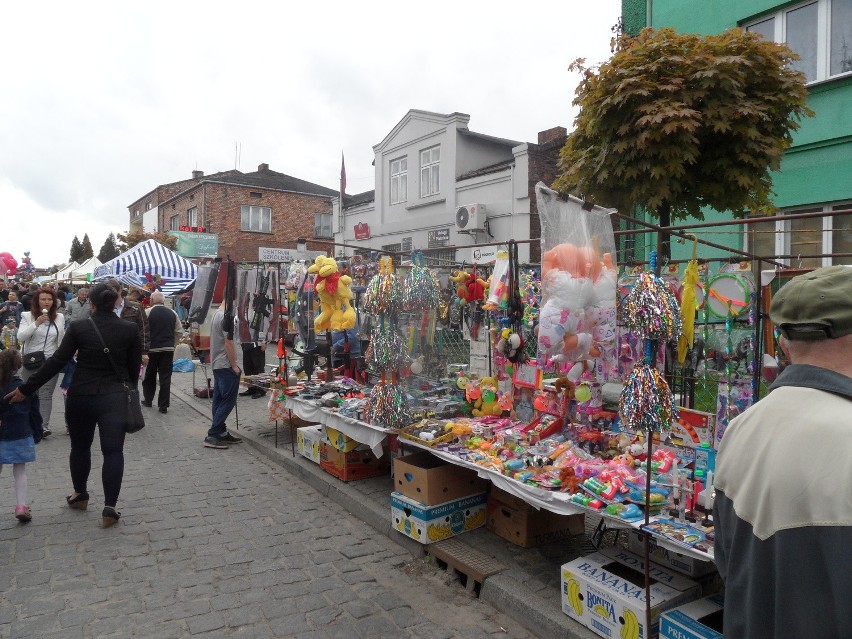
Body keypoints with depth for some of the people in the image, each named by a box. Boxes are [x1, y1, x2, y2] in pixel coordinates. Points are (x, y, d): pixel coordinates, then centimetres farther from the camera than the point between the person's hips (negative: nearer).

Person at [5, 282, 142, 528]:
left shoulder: (78, 328, -6)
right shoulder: (131, 329, -5)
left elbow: (56, 362, -7)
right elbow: (134, 368, 2)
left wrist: (26, 389, 1)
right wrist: (129, 385, 22)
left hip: (80, 396, 1)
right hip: (114, 397, -1)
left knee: (80, 446, 21)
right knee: (113, 451, 3)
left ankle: (80, 496, 38)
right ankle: (109, 508, -2)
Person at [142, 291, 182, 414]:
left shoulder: (148, 312, -6)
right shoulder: (172, 313, 4)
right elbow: (180, 332, 6)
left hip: (152, 349, -2)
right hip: (168, 349, 2)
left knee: (150, 376, 16)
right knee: (165, 378, 3)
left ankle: (148, 400, 30)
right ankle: (163, 406, 2)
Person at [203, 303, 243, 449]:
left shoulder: (217, 313, 12)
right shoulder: (227, 316, -18)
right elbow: (228, 343, -19)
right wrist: (234, 366, -13)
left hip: (216, 364, 10)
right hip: (225, 365, -10)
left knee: (219, 400, 12)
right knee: (228, 400, -4)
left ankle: (221, 433, 18)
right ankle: (212, 435, -3)